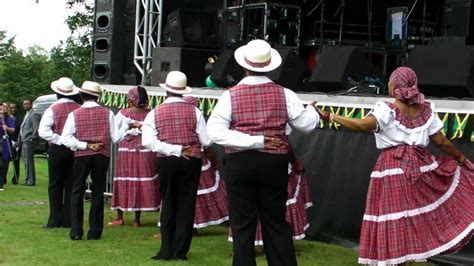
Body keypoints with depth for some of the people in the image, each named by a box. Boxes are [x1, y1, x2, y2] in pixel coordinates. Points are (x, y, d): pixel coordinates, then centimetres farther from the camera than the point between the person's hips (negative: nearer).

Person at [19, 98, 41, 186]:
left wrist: (32, 138, -18)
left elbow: (36, 128, -18)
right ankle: (28, 180, 18)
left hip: (29, 141, -10)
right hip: (25, 141, 10)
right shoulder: (27, 114, 21)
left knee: (28, 161, -8)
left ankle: (31, 181, -6)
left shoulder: (34, 114, -11)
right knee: (27, 162, 12)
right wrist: (20, 138, 15)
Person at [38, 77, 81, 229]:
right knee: (71, 185, 9)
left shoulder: (53, 109, -9)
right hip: (75, 149, 3)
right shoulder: (80, 109, -2)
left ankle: (55, 220, 4)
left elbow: (43, 131, -18)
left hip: (57, 149, -3)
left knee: (55, 185, 5)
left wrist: (59, 139, -10)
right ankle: (68, 221, 10)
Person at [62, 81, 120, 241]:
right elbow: (115, 137, -6)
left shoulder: (75, 114, -4)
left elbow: (66, 138, -12)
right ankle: (95, 232, 9)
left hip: (82, 156, -1)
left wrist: (85, 145, -10)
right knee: (98, 192, 9)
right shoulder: (107, 113, -3)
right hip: (102, 155, 1)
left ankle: (76, 232, 5)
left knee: (77, 192, 8)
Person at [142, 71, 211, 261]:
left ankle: (167, 250, 9)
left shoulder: (155, 113, 0)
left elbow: (149, 142, -12)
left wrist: (175, 150, -11)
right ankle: (180, 251, 7)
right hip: (191, 161, -1)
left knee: (168, 205, 11)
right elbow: (206, 141, -4)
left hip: (166, 162, 1)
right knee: (187, 204, 6)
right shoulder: (194, 111, -2)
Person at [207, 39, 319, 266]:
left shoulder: (231, 95, -5)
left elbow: (215, 132, -13)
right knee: (277, 223, 12)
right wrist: (312, 110, 29)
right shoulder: (284, 94, -1)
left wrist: (253, 141, -11)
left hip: (239, 163, -2)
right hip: (274, 163, 2)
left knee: (242, 225, 5)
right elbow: (308, 124, 7)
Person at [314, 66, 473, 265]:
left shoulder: (387, 110, -10)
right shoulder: (427, 110, 5)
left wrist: (330, 117, -25)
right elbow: (441, 141, 7)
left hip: (393, 169, -4)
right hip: (421, 166, 5)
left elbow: (362, 125, -25)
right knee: (423, 217, 18)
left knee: (394, 221, 1)